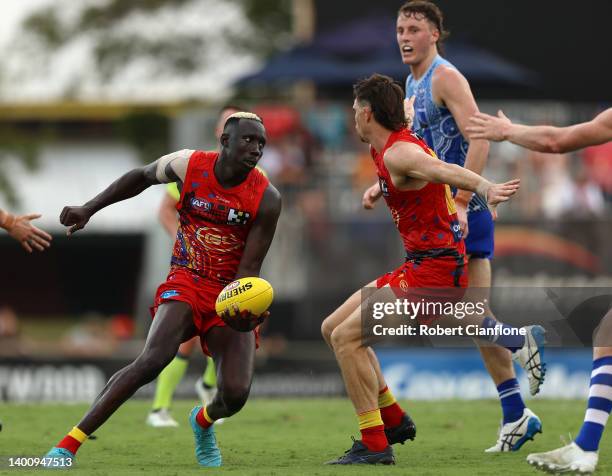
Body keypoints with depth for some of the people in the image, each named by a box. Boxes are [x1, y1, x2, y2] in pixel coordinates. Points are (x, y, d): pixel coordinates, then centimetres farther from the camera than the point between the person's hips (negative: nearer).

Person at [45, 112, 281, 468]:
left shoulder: (267, 198, -12)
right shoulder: (188, 165, -9)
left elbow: (249, 268, -12)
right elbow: (141, 177, 13)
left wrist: (243, 309, -32)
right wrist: (89, 209, 11)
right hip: (186, 281, -1)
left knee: (236, 395, -15)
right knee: (154, 359, -29)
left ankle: (203, 421, 28)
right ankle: (67, 446, -27)